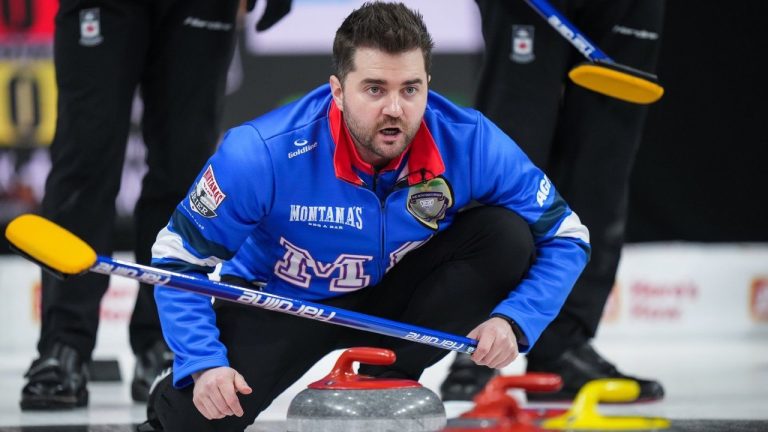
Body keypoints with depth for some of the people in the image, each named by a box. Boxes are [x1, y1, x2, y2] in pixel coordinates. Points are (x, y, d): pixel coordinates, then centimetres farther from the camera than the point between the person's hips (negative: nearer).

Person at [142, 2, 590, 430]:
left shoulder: (469, 144, -25)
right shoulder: (264, 154, -31)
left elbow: (565, 237, -14)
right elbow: (179, 258, -18)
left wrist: (513, 320, -30)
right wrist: (204, 365, -28)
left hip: (396, 293, 3)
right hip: (278, 302, -2)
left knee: (507, 235, -22)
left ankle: (386, 384, -6)